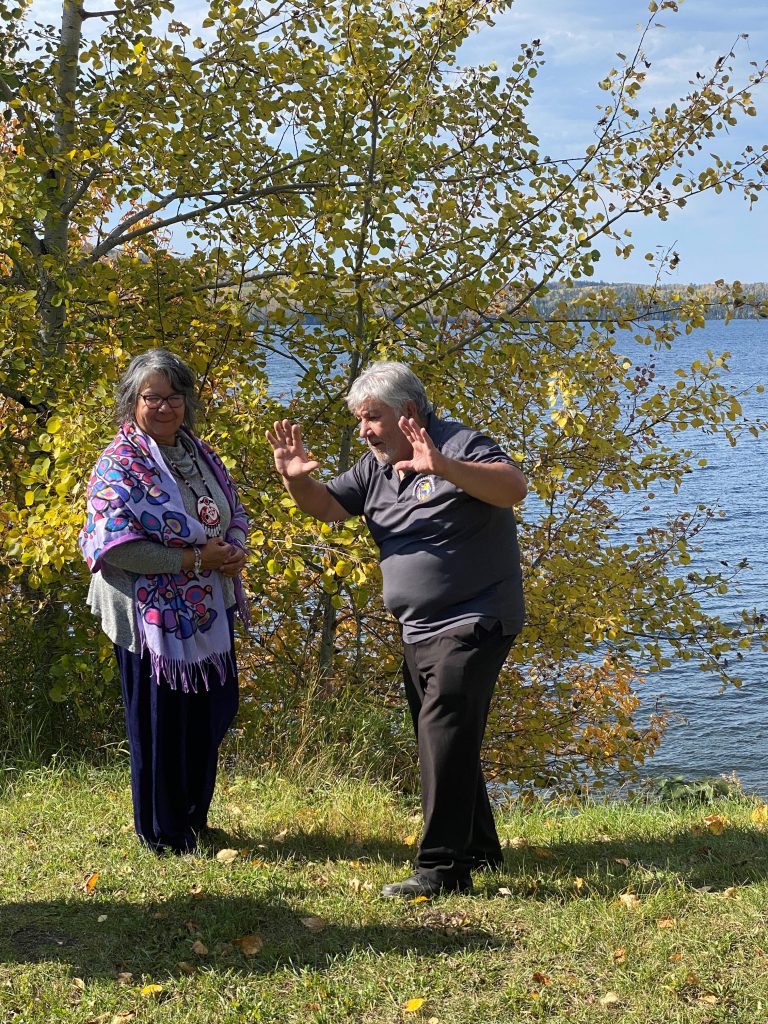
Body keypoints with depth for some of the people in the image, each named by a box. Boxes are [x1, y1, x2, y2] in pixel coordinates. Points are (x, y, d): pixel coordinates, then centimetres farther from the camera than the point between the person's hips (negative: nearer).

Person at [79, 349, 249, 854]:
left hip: (211, 613, 7)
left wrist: (236, 549, -6)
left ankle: (195, 820, 35)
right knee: (161, 726, 5)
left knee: (213, 717, 15)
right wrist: (194, 559, -21)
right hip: (156, 618, -7)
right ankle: (165, 836, 22)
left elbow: (234, 513, 18)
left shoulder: (201, 454, 9)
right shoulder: (120, 464, -13)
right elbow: (112, 546, -22)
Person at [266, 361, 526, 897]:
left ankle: (441, 867, -11)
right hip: (420, 631, 9)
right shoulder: (376, 468, 10)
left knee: (444, 735, -15)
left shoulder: (460, 446, -14)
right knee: (441, 743, 15)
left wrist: (443, 468, -43)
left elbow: (515, 487, -30)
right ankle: (479, 849, 29)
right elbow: (326, 506, 15)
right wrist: (295, 478, -7)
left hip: (474, 625, -9)